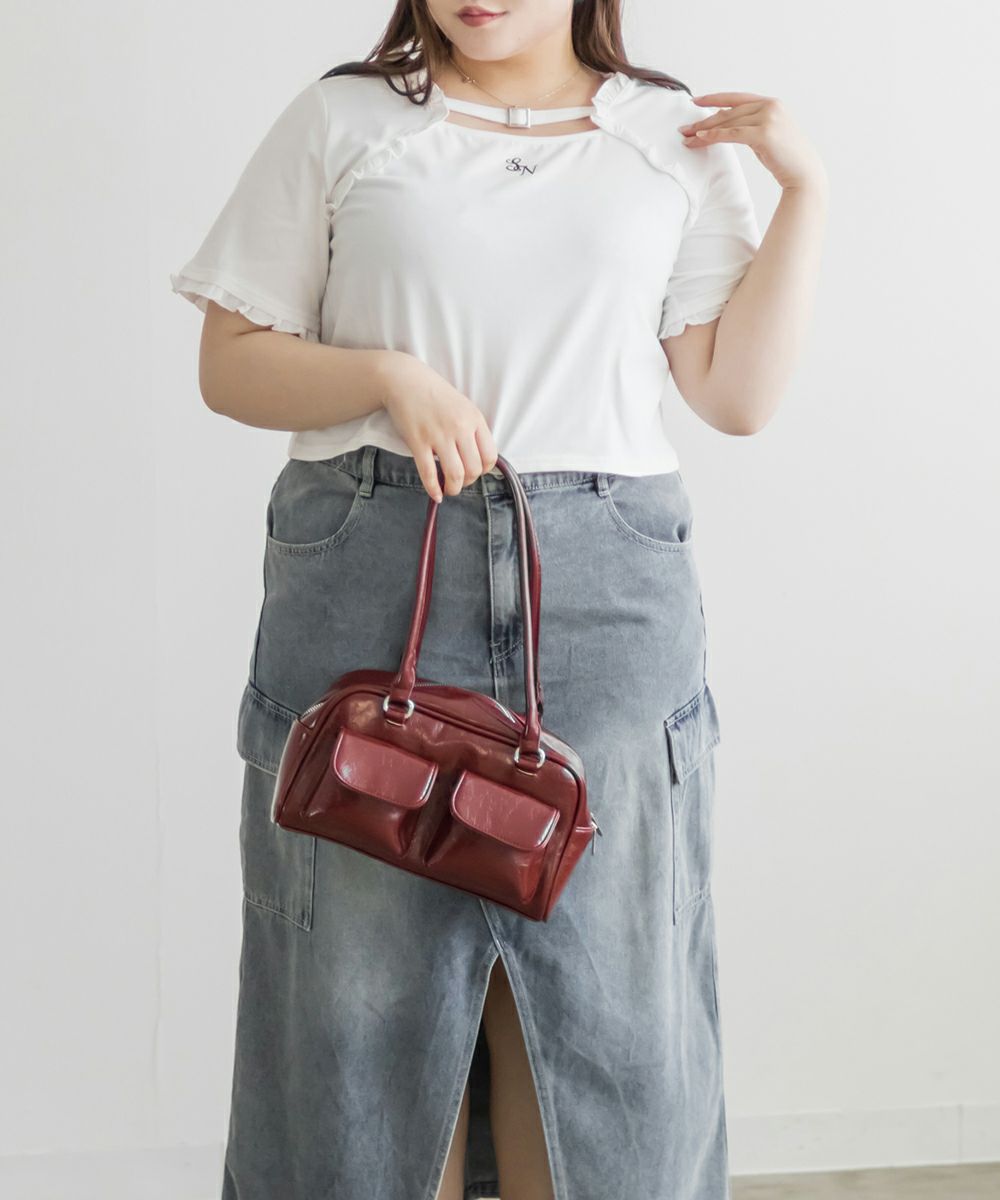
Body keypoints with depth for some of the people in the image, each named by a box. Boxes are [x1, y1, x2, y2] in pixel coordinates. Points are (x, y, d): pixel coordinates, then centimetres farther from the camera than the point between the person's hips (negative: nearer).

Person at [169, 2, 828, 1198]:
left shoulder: (678, 137, 11)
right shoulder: (343, 120, 8)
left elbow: (737, 394, 7)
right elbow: (231, 366, 6)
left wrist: (804, 186, 2)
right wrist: (392, 374, -10)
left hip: (607, 601, 1)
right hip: (369, 576, 0)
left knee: (607, 997, 3)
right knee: (363, 985, 3)